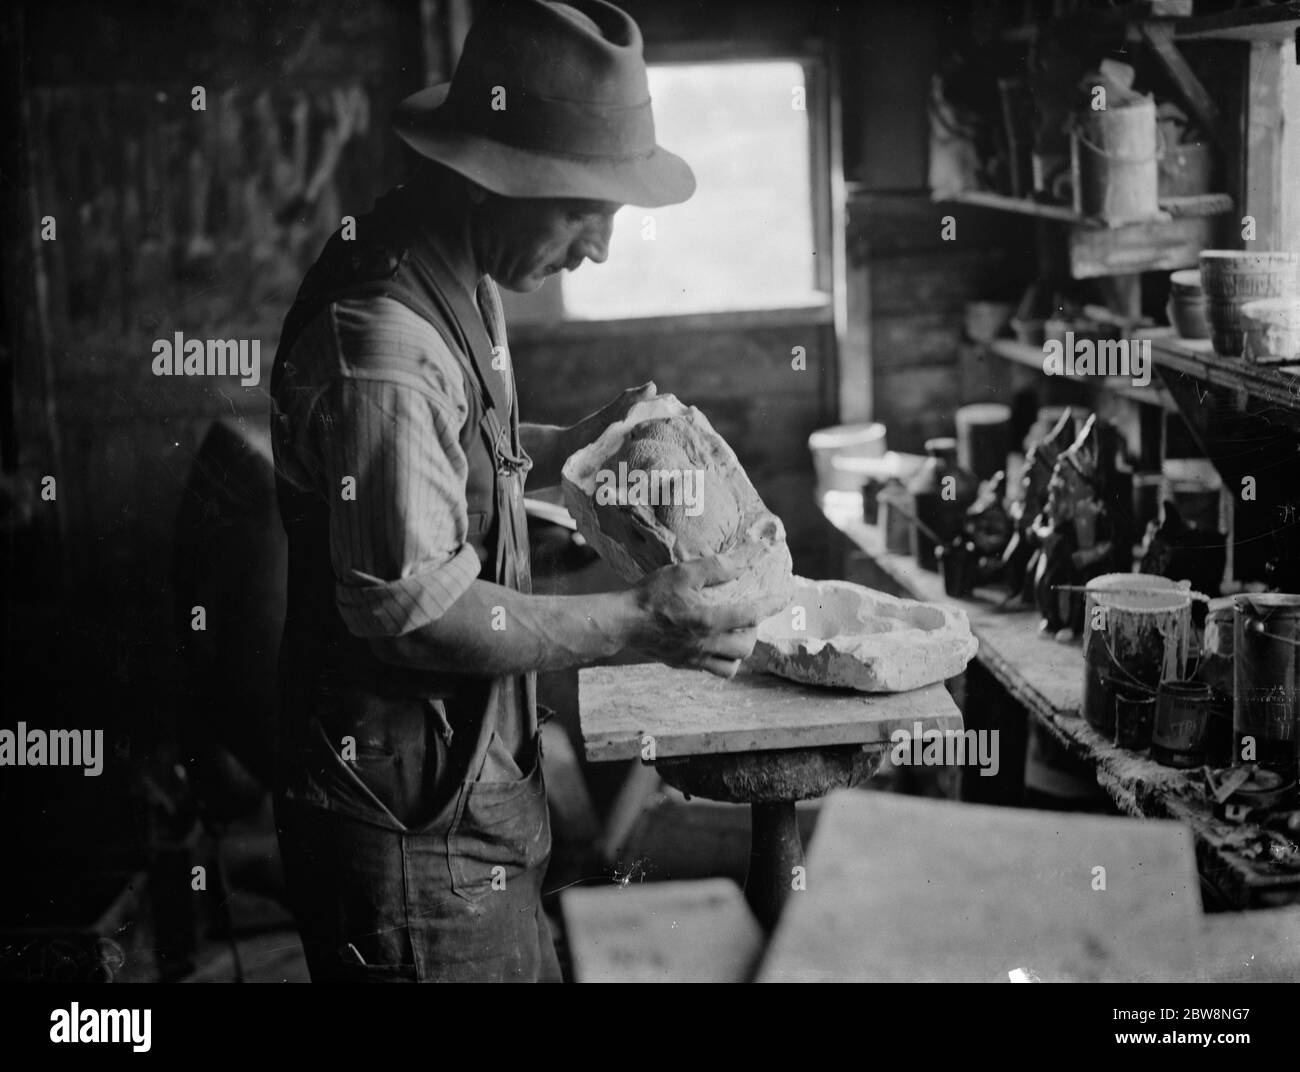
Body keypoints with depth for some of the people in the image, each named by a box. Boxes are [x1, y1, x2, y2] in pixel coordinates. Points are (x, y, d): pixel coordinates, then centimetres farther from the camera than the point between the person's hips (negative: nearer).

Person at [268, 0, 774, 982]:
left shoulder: (457, 280, 6)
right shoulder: (382, 341, -27)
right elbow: (414, 611, -26)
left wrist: (575, 446, 8)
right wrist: (637, 624, -20)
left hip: (477, 783, 10)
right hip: (412, 827, -10)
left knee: (531, 962, 21)